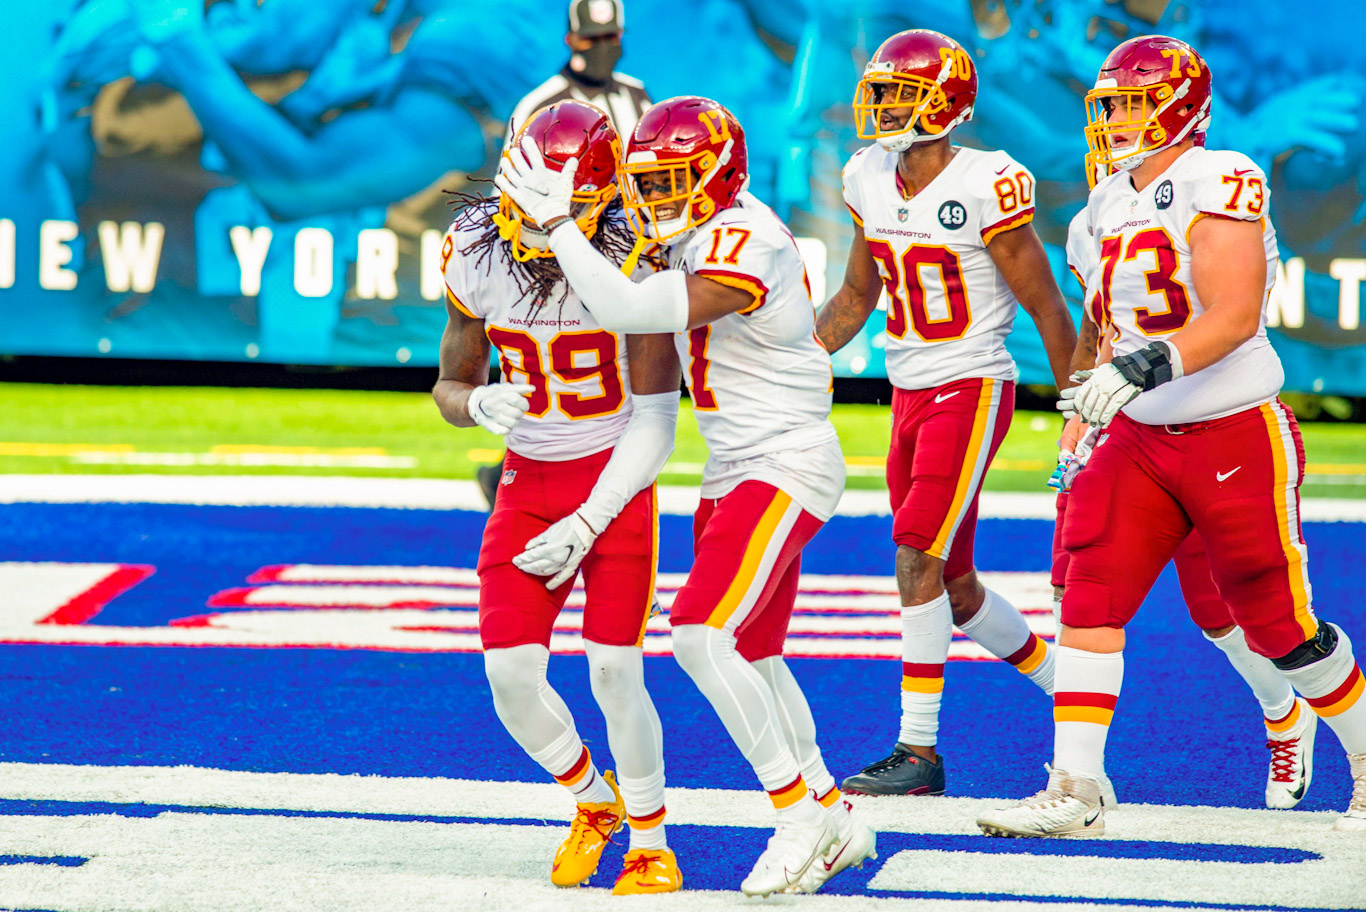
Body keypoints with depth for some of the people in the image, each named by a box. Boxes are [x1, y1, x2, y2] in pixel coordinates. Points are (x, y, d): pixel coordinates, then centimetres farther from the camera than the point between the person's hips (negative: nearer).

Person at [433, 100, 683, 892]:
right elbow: (450, 388, 5)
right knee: (510, 672, -8)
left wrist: (586, 524, -22)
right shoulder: (478, 256, -8)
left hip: (615, 478, -4)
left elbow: (655, 417, -16)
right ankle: (593, 800, 21)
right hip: (530, 479, 4)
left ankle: (650, 841, 11)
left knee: (615, 673, -12)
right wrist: (479, 404, -21)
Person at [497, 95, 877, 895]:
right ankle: (834, 821, 26)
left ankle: (800, 815, -12)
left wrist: (556, 219, -26)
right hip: (736, 473, 10)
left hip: (785, 467, -10)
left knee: (701, 635, -19)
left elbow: (629, 310, -31)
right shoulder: (696, 239, 9)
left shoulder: (744, 243, -22)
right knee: (751, 656, 15)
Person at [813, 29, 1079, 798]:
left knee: (918, 559, -16)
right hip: (910, 394, 8)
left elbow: (1046, 307, -10)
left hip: (972, 390, -8)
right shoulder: (870, 180, 5)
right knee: (953, 587, 11)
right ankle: (1069, 690, 30)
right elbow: (857, 294, 18)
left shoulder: (986, 188, -16)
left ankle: (920, 750, -11)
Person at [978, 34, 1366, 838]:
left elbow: (1235, 317, -26)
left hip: (1237, 435, -7)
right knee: (1090, 594, -7)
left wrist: (1142, 370, -37)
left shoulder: (1220, 184, -16)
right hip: (1143, 438, 7)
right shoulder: (1112, 204, 10)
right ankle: (1075, 792, -6)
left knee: (1281, 627, 2)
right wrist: (1090, 419, 19)